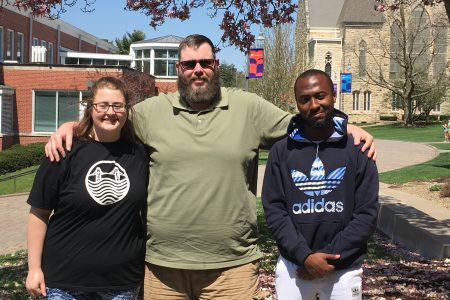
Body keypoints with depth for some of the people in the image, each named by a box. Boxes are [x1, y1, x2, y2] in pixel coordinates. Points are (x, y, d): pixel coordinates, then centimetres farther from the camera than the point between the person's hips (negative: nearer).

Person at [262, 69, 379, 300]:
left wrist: (329, 257, -13)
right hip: (292, 268, 1)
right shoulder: (281, 151, 0)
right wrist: (304, 255, -15)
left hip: (344, 271, 0)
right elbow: (273, 209, -4)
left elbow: (367, 213, -6)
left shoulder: (357, 150, -2)